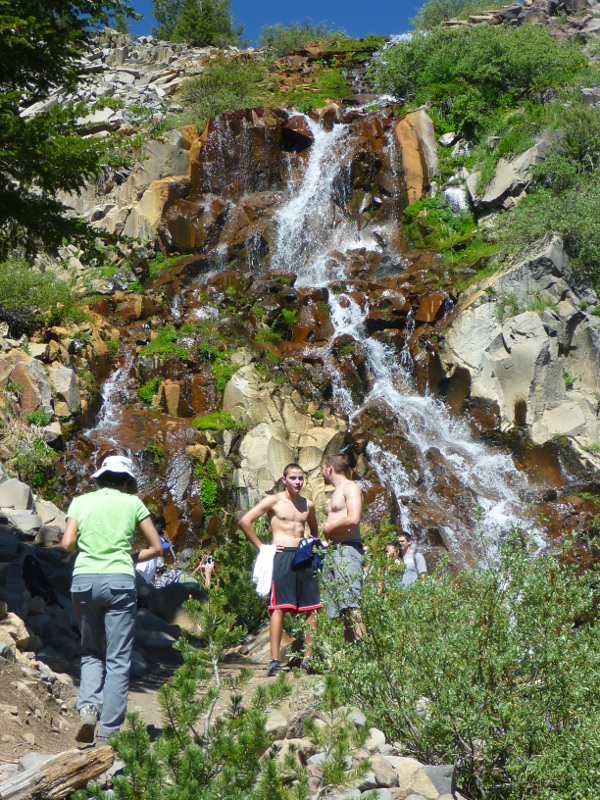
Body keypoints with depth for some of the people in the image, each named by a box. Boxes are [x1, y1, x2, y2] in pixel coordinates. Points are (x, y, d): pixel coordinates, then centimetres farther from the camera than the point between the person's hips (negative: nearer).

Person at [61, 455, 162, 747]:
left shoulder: (80, 501, 12)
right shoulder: (132, 503, 9)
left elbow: (67, 543, 2)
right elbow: (156, 548, 9)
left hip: (83, 580, 2)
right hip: (120, 581, -2)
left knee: (91, 651, 19)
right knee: (118, 660, 4)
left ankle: (88, 705, -5)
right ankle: (107, 732, 1)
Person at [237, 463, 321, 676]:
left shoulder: (308, 505, 17)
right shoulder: (274, 501, 1)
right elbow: (244, 521, -5)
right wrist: (261, 547, -6)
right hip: (282, 555, -5)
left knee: (312, 608, 3)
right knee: (279, 608, -9)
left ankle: (309, 658, 12)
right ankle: (274, 660, -8)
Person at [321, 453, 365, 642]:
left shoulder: (350, 487, -4)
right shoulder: (337, 491, 24)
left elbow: (353, 519, -19)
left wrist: (328, 528, -8)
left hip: (348, 550, -10)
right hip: (335, 551, 10)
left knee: (351, 605, -16)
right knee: (343, 607, 6)